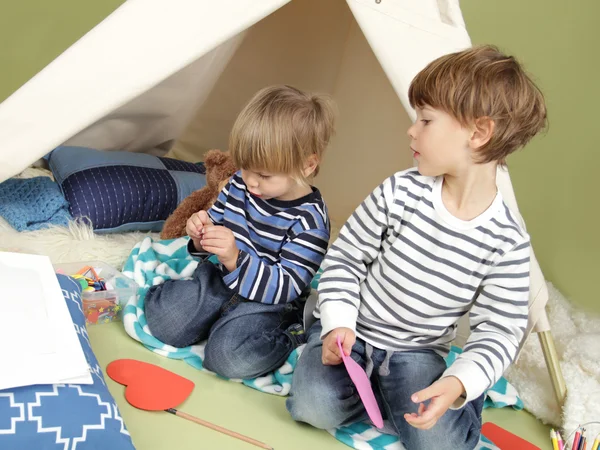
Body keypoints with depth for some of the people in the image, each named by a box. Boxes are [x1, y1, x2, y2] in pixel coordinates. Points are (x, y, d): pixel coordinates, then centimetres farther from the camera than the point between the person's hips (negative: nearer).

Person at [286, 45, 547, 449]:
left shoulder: (508, 243, -15)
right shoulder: (400, 193, -14)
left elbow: (500, 331, -10)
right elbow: (345, 258, -5)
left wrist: (458, 383, -26)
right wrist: (338, 324, -17)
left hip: (417, 351, 0)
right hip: (352, 330, 1)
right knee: (316, 406, -23)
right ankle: (384, 392, 5)